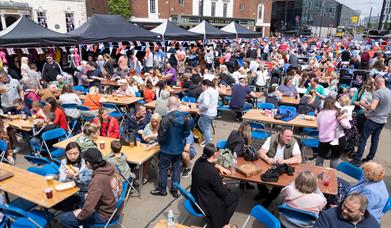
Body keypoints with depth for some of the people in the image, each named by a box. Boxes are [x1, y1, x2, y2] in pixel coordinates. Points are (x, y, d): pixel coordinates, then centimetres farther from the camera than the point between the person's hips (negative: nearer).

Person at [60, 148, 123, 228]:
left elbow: (88, 208, -27)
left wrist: (79, 215, -8)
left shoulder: (97, 180, -32)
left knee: (64, 219, -3)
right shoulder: (110, 167, -10)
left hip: (105, 215, -8)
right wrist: (90, 194, 10)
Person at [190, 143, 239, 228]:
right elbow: (221, 191, -18)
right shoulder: (212, 171, -33)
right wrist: (224, 186, 2)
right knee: (234, 197, 10)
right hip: (205, 203, -8)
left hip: (196, 197, 8)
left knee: (225, 190, 26)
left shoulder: (199, 161, -9)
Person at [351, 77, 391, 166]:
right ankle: (369, 159, 22)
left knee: (363, 139, -3)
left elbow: (372, 107, -28)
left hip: (373, 120, -8)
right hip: (382, 120, 8)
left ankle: (357, 160, -1)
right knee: (375, 140, 14)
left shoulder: (378, 92, -19)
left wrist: (363, 104, -11)